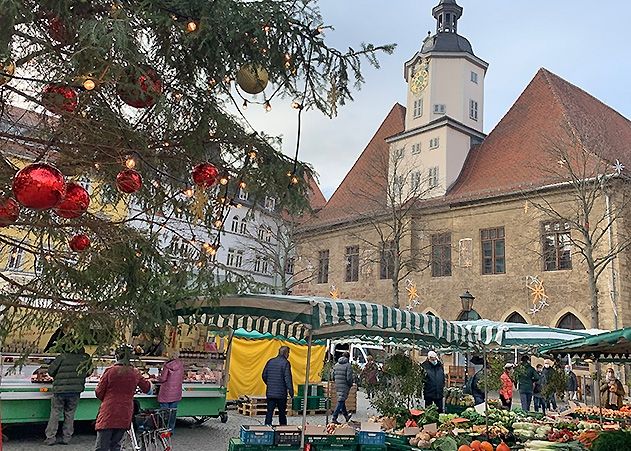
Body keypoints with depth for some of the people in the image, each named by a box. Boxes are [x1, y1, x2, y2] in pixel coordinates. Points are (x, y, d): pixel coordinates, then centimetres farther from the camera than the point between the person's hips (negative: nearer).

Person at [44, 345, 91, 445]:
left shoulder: (62, 357, -4)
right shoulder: (85, 358, 3)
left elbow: (51, 371, -1)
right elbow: (88, 372, 15)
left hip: (60, 390, -2)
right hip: (75, 392, 2)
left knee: (55, 414, 9)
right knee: (69, 415, 11)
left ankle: (50, 438, 11)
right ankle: (66, 438, 13)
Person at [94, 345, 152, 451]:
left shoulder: (110, 371, -8)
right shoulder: (135, 373, 2)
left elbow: (99, 392, -2)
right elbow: (147, 388, 16)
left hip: (108, 414, -3)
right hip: (125, 416, 4)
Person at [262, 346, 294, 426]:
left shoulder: (270, 362, 7)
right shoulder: (285, 363, -10)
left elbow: (264, 375, 11)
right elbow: (287, 378, -15)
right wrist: (291, 391, -10)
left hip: (270, 392, 4)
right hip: (281, 393, -4)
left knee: (269, 411, 6)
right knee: (282, 411, 10)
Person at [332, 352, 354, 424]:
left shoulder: (336, 365, 9)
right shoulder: (348, 365, -11)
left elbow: (333, 376, 11)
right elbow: (349, 378, -16)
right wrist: (350, 384, 0)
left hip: (337, 385, 7)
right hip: (344, 386, -7)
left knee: (342, 401, 19)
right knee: (340, 402, -4)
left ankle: (346, 416, 34)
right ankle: (334, 418, -8)